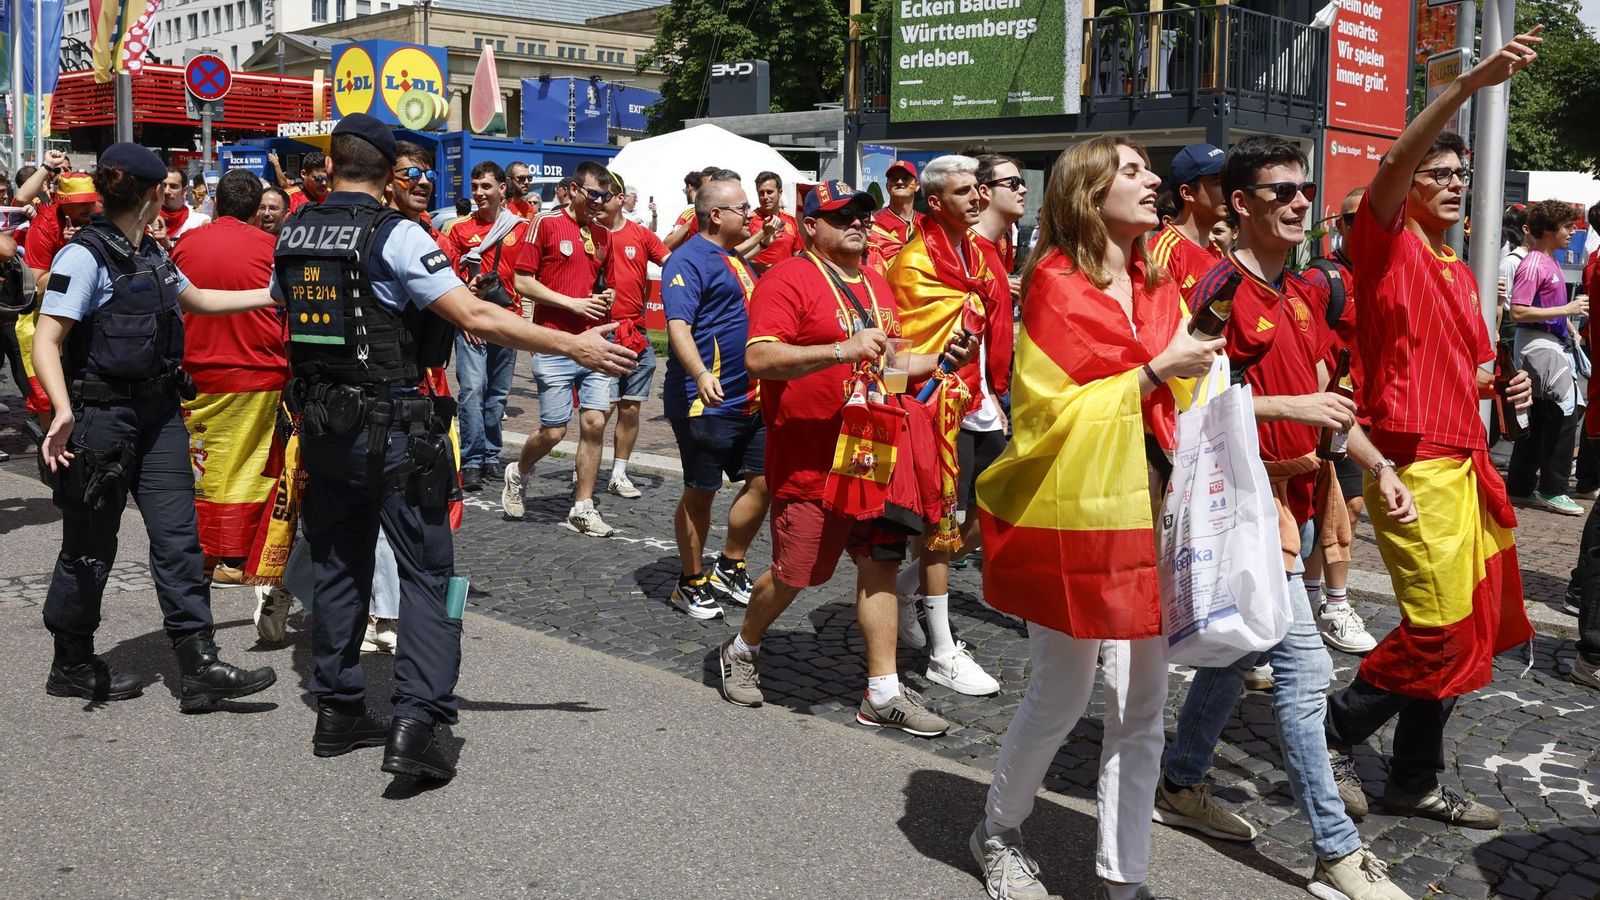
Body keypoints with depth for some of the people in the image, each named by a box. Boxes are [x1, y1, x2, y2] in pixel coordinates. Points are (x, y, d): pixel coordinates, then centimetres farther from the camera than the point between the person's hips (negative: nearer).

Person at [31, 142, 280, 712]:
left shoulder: (151, 254, 12)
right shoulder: (85, 256, -13)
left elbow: (198, 300, 30)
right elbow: (46, 342, -19)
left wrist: (272, 296, 32)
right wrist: (63, 411, -34)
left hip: (158, 411, 8)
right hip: (102, 414, -7)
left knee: (177, 534, 1)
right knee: (91, 546, 5)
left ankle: (199, 668, 2)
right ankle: (72, 667, 23)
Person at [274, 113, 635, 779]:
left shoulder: (293, 234, 5)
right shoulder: (395, 235, -14)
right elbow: (474, 316, -20)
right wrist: (574, 345, -17)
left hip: (320, 424, 6)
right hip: (391, 427, -6)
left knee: (338, 568, 16)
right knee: (425, 573, -1)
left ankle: (338, 712, 23)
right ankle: (416, 722, -10)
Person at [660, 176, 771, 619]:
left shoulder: (737, 261, 18)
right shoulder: (689, 260, -12)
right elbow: (678, 325, -24)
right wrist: (702, 375, -38)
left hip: (751, 399, 9)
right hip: (708, 402, -9)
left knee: (763, 482, 8)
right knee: (700, 493, 2)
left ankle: (729, 568, 23)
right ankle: (692, 583, 16)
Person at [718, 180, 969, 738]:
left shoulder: (877, 286, 14)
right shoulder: (788, 280, -12)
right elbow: (759, 358, -25)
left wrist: (941, 359, 7)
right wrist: (842, 349, -33)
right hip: (811, 461, -7)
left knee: (881, 565, 6)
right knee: (794, 574, 4)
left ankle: (883, 693, 14)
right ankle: (742, 651, 30)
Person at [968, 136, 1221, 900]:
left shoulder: (1158, 287, 11)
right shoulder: (1056, 285, -9)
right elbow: (1052, 411, -14)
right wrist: (1154, 372, -17)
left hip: (1144, 514, 6)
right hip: (1074, 516, -6)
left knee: (1142, 705, 7)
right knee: (1063, 697, 6)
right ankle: (997, 832, 31)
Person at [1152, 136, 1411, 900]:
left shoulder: (1301, 294, 13)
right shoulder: (1222, 290, -13)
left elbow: (1323, 398, 18)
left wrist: (1380, 468, 12)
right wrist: (1287, 407, -24)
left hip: (1297, 493, 9)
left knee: (1238, 647, 17)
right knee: (1304, 665, -9)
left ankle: (1180, 785, 33)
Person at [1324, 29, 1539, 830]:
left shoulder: (1460, 274, 19)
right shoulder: (1388, 246, -5)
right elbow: (1390, 169, -25)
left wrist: (1501, 385, 7)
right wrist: (1470, 84, -36)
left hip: (1462, 459, 9)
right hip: (1411, 462, -9)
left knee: (1465, 628, 10)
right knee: (1442, 629, -10)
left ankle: (1417, 783, 21)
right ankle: (1334, 730, 9)